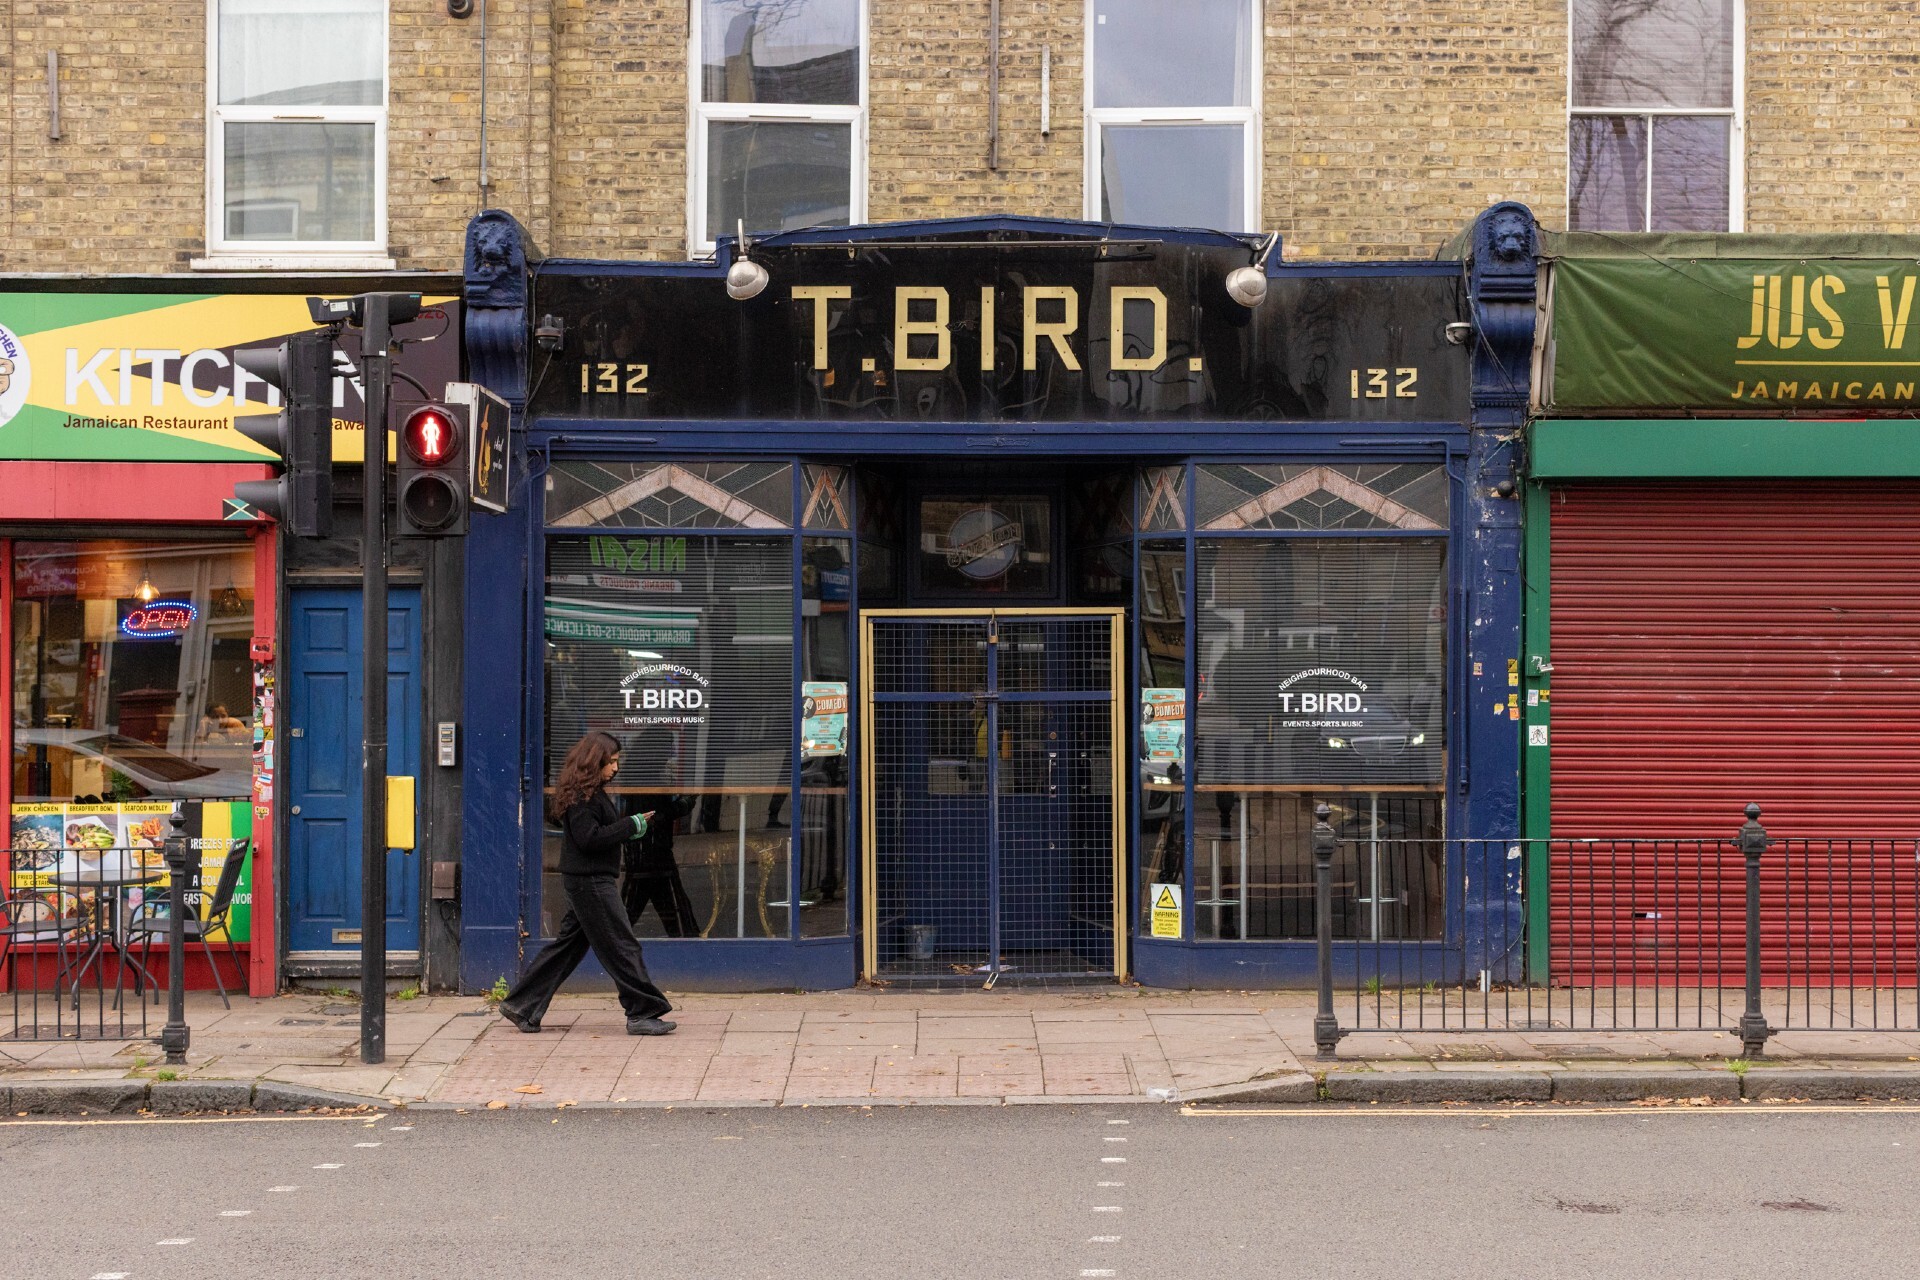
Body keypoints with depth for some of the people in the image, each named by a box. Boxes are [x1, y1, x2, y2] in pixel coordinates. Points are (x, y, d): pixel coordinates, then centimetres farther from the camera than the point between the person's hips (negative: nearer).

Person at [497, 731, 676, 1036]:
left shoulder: (593, 792, 16)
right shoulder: (581, 796, -16)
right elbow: (589, 838, -22)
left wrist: (629, 827, 5)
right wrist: (630, 826, -17)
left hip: (588, 881, 11)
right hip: (589, 882, -11)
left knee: (569, 944, 13)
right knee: (622, 945, -6)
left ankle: (522, 1006, 16)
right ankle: (643, 1013, -1)